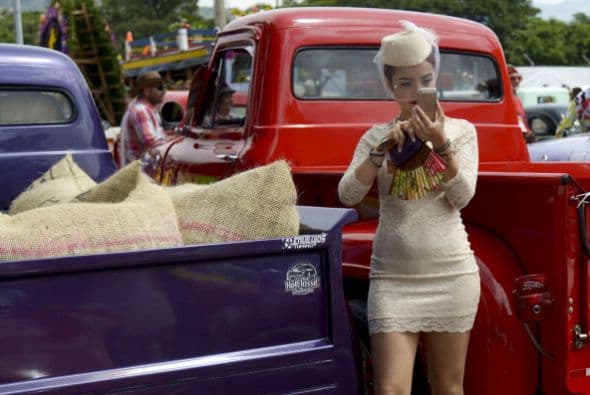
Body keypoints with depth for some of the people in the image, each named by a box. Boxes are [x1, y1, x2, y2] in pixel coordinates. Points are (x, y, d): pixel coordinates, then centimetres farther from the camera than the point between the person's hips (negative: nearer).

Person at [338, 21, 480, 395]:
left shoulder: (461, 130, 5)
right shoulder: (377, 136, 5)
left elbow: (461, 197, -7)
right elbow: (348, 195, -8)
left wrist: (441, 144, -19)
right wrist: (384, 147, -18)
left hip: (451, 274, 0)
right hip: (392, 276, 0)